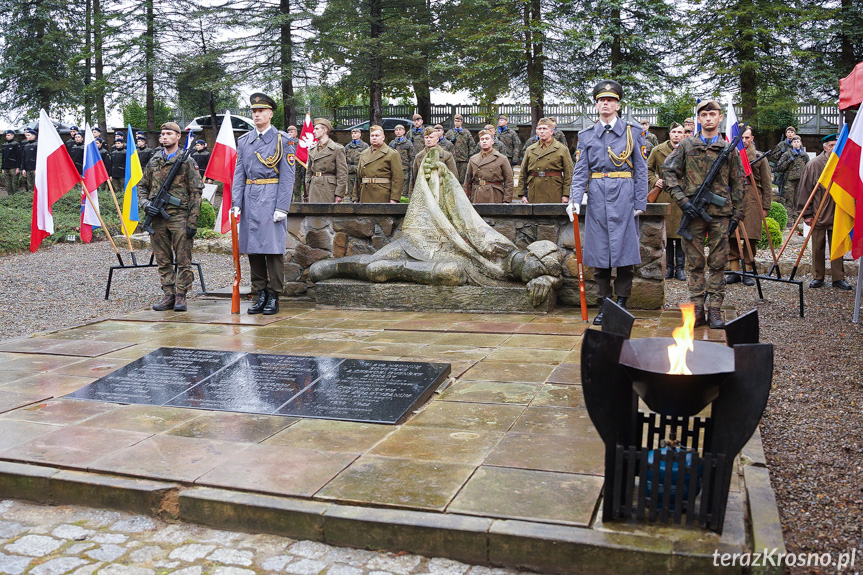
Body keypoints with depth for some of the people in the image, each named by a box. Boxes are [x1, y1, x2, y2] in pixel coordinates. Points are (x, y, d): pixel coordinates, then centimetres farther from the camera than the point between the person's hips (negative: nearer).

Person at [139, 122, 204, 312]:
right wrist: (145, 204, 0)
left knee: (183, 260, -2)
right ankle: (169, 295, 16)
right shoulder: (153, 161, 13)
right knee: (163, 261, 8)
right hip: (157, 218, 5)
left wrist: (192, 221, -10)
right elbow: (142, 186, 21)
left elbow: (195, 193, -4)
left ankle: (181, 296, 5)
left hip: (179, 217, -5)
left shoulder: (187, 161, -1)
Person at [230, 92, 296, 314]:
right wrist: (236, 203, 1)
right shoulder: (244, 141, 13)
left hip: (272, 199, -5)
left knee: (273, 249, -4)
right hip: (249, 200, 5)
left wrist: (282, 207, -13)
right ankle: (261, 294, 16)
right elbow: (239, 173, 11)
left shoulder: (283, 140, 0)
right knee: (252, 249, 6)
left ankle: (274, 298, 4)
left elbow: (287, 176, -5)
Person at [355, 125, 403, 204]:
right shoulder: (364, 154, 17)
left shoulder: (392, 154, -1)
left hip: (383, 198, -5)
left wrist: (394, 199, -15)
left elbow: (397, 178, -7)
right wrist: (356, 197, 12)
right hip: (365, 198, 5)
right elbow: (358, 176, 18)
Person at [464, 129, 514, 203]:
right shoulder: (473, 160, 13)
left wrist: (506, 201, -6)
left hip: (494, 200, -2)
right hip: (476, 200, 2)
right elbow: (467, 182, 14)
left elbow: (509, 182, 1)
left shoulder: (502, 159, 4)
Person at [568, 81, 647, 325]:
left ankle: (622, 304, 10)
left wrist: (640, 203, -3)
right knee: (599, 253, 3)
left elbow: (641, 170, 4)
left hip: (624, 198, -1)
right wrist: (575, 200, -11)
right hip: (597, 200, 2)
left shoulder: (633, 132, 6)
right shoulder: (586, 136, 10)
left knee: (624, 251, -1)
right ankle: (604, 306, 12)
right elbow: (580, 171, 4)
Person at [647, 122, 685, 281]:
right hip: (664, 198, 0)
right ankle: (669, 267, 14)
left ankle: (680, 268, 11)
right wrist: (654, 181, -3)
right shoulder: (658, 151, 6)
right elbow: (647, 169, 14)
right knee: (666, 233, 4)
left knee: (681, 234, 1)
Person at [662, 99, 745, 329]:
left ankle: (715, 309, 9)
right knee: (695, 263, 3)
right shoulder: (686, 146, 6)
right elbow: (668, 172, 2)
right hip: (694, 213, -1)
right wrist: (682, 201, -9)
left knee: (718, 263, 3)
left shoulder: (730, 149, 10)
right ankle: (698, 307, 11)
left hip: (720, 214, 1)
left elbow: (737, 185, 12)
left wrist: (736, 215, 5)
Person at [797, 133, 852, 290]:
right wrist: (807, 214, -5)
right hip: (818, 214, -1)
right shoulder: (813, 165, -3)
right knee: (818, 247, 6)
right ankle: (818, 277, 16)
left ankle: (838, 278, 13)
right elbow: (804, 190, -2)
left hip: (837, 214, 1)